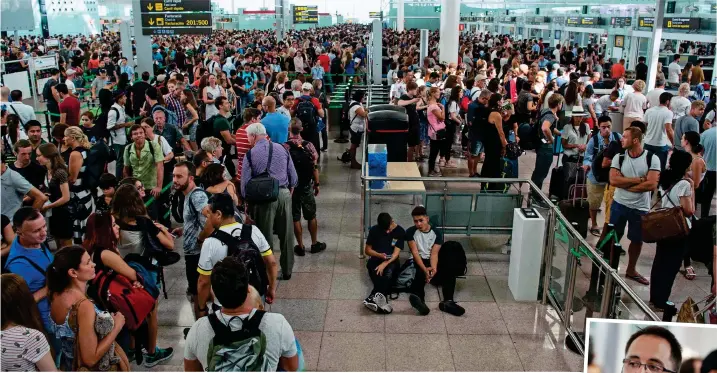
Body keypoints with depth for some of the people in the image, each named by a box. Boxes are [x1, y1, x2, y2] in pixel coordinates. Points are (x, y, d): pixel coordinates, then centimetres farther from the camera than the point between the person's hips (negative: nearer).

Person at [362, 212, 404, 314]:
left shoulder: (400, 232, -5)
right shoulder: (374, 230, -1)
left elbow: (396, 253, -11)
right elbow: (367, 250, 4)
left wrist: (384, 264, -28)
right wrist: (379, 255, -16)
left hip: (391, 261, -1)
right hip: (375, 259, 1)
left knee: (389, 271, -36)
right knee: (377, 273, -34)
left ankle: (373, 298, -49)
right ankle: (381, 297, -51)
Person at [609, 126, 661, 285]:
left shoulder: (652, 159, -11)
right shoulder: (619, 157, -5)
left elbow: (652, 185, -20)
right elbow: (613, 180, -16)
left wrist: (625, 185, -17)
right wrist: (639, 179, -20)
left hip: (640, 208, 0)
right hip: (619, 204, 1)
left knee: (637, 240, 14)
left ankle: (631, 270, 33)